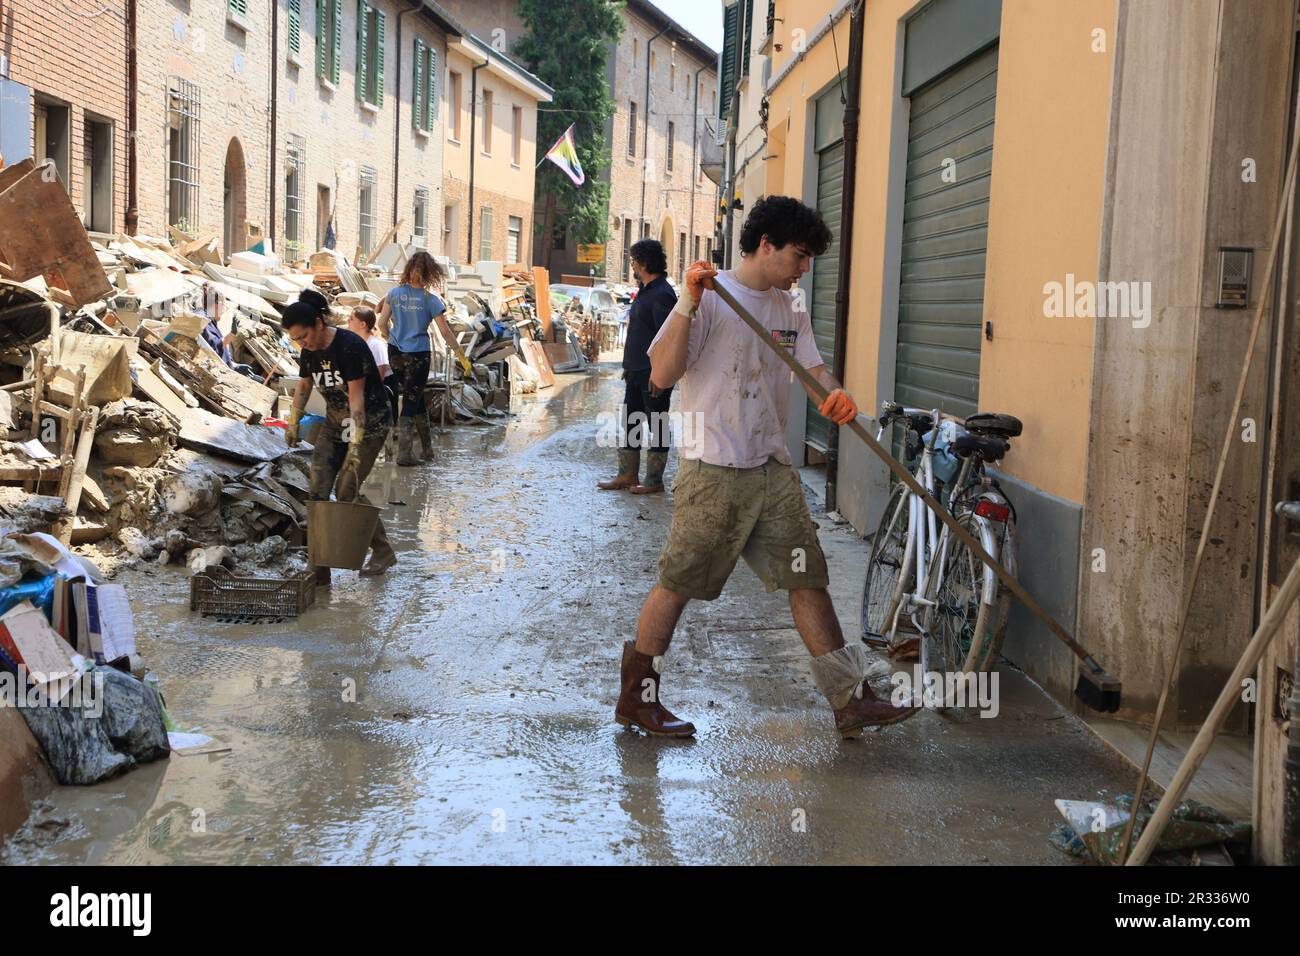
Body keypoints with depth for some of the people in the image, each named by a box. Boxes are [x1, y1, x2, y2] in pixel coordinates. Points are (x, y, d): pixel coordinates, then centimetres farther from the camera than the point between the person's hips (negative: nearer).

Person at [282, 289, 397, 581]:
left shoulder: (349, 346, -23)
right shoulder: (310, 350, 0)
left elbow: (356, 396, -26)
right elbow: (303, 386, 17)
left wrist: (357, 442, -29)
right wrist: (292, 423, 12)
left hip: (369, 422, -7)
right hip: (335, 421, 7)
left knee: (346, 491, -9)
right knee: (318, 491, -4)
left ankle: (383, 551, 11)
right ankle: (320, 567, -1)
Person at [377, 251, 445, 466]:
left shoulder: (394, 293, 0)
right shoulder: (429, 299, -10)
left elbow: (382, 323, 1)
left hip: (396, 353, 4)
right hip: (418, 354, -4)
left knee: (415, 398, 17)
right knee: (411, 401, 5)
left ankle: (427, 448, 22)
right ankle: (404, 454, 6)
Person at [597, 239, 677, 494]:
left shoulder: (662, 295, -17)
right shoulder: (645, 291, 15)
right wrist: (629, 366, 22)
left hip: (653, 375, -10)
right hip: (638, 372, 10)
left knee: (656, 426, 0)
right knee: (630, 423, 13)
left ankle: (654, 481, 7)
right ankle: (627, 475, 20)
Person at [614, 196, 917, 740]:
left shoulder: (790, 309, 14)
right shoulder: (711, 297, -9)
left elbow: (813, 368, 9)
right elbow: (661, 376, -16)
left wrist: (835, 394, -14)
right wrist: (688, 305, -25)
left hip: (773, 470, 7)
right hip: (713, 470, -7)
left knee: (808, 578, 5)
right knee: (678, 584, 2)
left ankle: (850, 701, 10)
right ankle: (636, 698, 17)